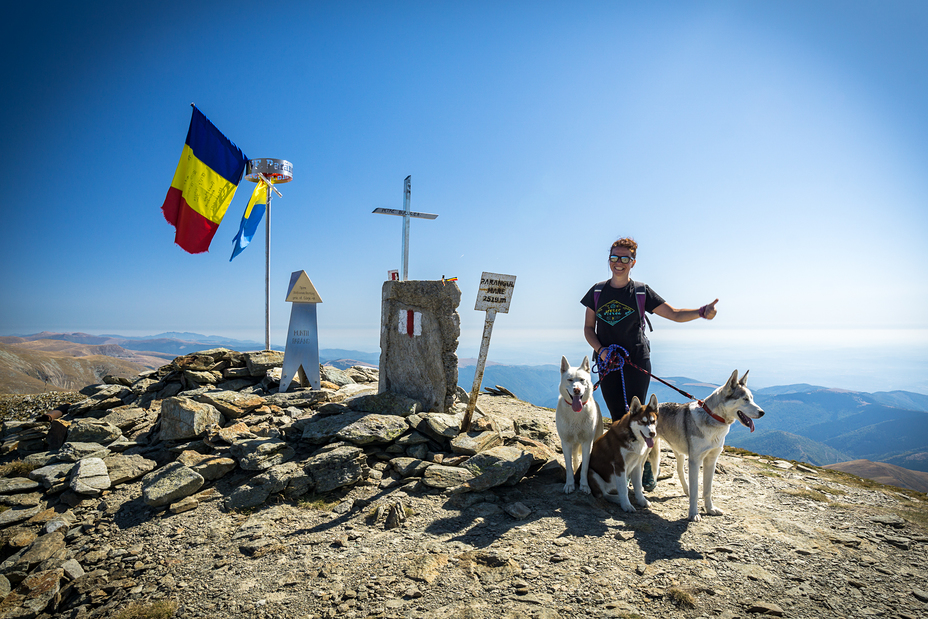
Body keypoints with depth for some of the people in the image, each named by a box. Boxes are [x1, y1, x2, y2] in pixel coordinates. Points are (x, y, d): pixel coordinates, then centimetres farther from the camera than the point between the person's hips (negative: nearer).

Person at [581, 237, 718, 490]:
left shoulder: (641, 291, 2)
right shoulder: (597, 291, 7)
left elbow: (675, 314, -1)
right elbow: (588, 328, 9)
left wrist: (703, 312, -19)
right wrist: (599, 349, -8)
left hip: (637, 361, -2)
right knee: (617, 417, 5)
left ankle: (646, 467, 9)